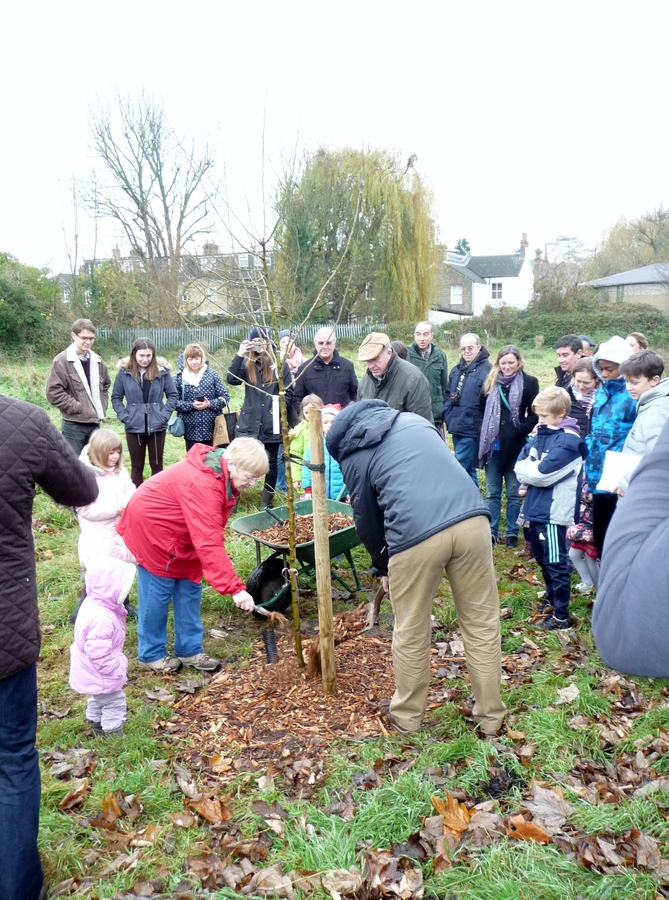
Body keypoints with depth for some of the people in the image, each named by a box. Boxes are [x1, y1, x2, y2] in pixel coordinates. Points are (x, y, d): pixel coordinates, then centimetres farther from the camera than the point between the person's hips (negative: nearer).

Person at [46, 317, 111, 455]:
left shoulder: (96, 360, 8)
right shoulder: (61, 361, -9)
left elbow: (106, 384, 23)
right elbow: (53, 393, -14)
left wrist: (102, 407, 9)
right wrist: (78, 407, -15)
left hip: (94, 423, 6)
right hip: (73, 425, -6)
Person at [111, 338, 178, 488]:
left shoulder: (161, 371, -3)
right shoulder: (124, 372, -4)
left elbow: (173, 395, 2)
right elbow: (116, 397, 4)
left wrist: (164, 414, -8)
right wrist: (123, 416, -7)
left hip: (156, 426, 0)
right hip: (134, 427, 0)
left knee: (157, 465, 11)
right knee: (137, 466, 11)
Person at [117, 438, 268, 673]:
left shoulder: (221, 474, -7)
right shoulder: (203, 485, -36)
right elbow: (209, 543, -40)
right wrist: (235, 588, -40)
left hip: (178, 531, 9)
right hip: (151, 528, -9)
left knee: (189, 587, 9)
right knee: (158, 592, 0)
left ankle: (190, 649, 19)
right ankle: (151, 654, 18)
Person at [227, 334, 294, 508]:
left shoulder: (280, 364, 0)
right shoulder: (247, 363, 7)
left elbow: (289, 392, 0)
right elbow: (231, 379, -9)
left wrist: (280, 409, -13)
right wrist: (240, 355, -14)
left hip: (272, 423, -1)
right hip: (249, 422, 1)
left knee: (271, 462, 11)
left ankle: (266, 501, 24)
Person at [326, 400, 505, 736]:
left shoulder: (352, 456, 15)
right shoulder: (413, 419, 27)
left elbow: (367, 521, 18)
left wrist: (383, 566, 34)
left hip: (416, 534, -3)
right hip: (472, 519, 4)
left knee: (411, 632, 16)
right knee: (482, 624, 17)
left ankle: (406, 716, 35)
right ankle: (490, 715, 31)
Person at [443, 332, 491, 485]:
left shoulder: (486, 369, -11)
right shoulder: (457, 370, 14)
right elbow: (448, 394, 21)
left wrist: (479, 424, -18)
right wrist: (448, 414, 7)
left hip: (471, 429, -8)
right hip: (455, 426, 8)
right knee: (468, 469, 17)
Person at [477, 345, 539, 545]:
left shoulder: (529, 382, -2)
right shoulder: (490, 382, 9)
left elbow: (534, 414, -3)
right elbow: (480, 409, 16)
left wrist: (520, 431, -14)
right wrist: (483, 432, 3)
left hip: (514, 446, -3)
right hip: (492, 445, 3)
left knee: (514, 493, 7)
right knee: (492, 493, 9)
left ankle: (512, 533, 16)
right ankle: (491, 532, 17)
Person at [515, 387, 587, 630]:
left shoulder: (568, 440, -17)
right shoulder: (541, 434, 8)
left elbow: (543, 473, -23)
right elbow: (520, 464, 5)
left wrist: (526, 470, -7)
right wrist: (531, 473, -13)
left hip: (554, 511, -8)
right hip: (536, 508, 8)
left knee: (556, 563, 2)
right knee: (542, 559, 22)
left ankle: (561, 616, 13)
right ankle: (551, 599, 40)